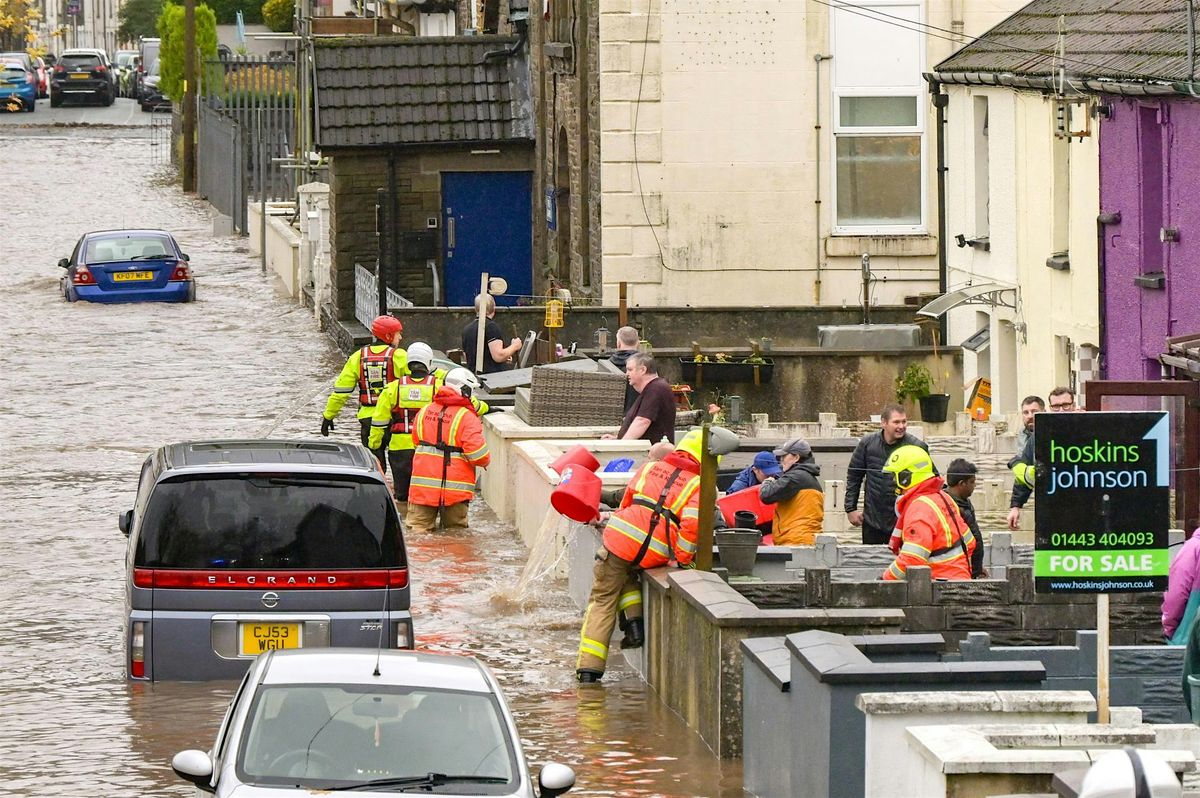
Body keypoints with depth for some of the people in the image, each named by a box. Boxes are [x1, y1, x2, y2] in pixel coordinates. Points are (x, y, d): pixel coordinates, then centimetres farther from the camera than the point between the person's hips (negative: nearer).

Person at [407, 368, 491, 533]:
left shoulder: (424, 412, 7)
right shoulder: (466, 417, -12)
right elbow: (478, 454, -17)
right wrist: (486, 460, 6)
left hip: (423, 486, 3)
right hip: (455, 489, -3)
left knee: (418, 527, 2)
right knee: (456, 530, 12)